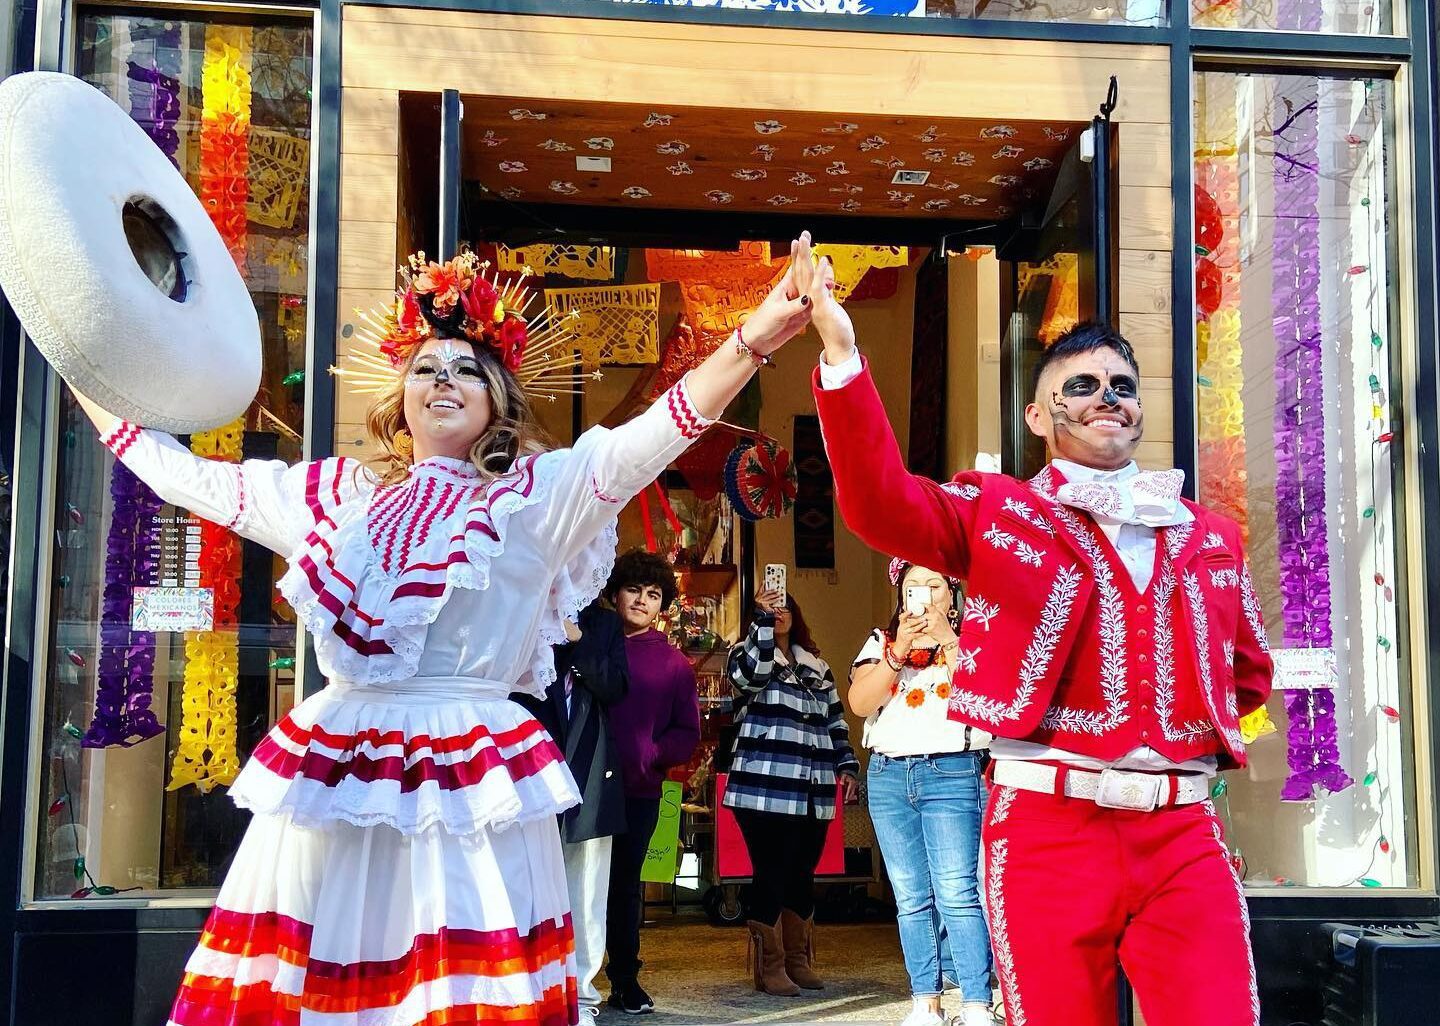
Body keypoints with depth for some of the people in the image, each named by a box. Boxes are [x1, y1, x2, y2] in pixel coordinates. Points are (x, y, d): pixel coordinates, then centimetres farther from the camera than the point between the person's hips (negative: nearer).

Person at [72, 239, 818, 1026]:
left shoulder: (538, 494, 3)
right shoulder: (338, 493, 15)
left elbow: (645, 440, -12)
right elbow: (192, 479, 23)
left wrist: (749, 343, -27)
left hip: (469, 777, -3)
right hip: (331, 770, 4)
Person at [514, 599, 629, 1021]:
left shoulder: (605, 623, 12)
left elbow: (615, 687, 0)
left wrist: (578, 640, -11)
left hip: (589, 773, 2)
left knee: (585, 893, 5)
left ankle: (581, 991, 12)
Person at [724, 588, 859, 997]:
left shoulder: (817, 667, 21)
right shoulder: (747, 654, 5)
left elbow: (835, 721, 23)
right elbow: (751, 673, -20)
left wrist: (847, 765, 13)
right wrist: (763, 617, -25)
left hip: (813, 793, 5)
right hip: (766, 790, -5)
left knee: (803, 875, 10)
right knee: (771, 875, -5)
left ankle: (799, 960, 20)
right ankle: (771, 967, 3)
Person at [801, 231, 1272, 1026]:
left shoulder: (1210, 536, 15)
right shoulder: (999, 513, 5)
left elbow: (1250, 672, 26)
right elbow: (880, 502, -13)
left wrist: (1194, 732, 6)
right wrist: (841, 354, -23)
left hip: (1185, 834, 3)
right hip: (1046, 827, -3)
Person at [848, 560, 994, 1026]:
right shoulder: (882, 640, 13)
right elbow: (859, 702, -1)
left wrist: (946, 638, -15)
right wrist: (898, 652, -11)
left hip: (951, 773, -4)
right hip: (888, 775, 4)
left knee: (957, 894, -12)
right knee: (911, 898, 6)